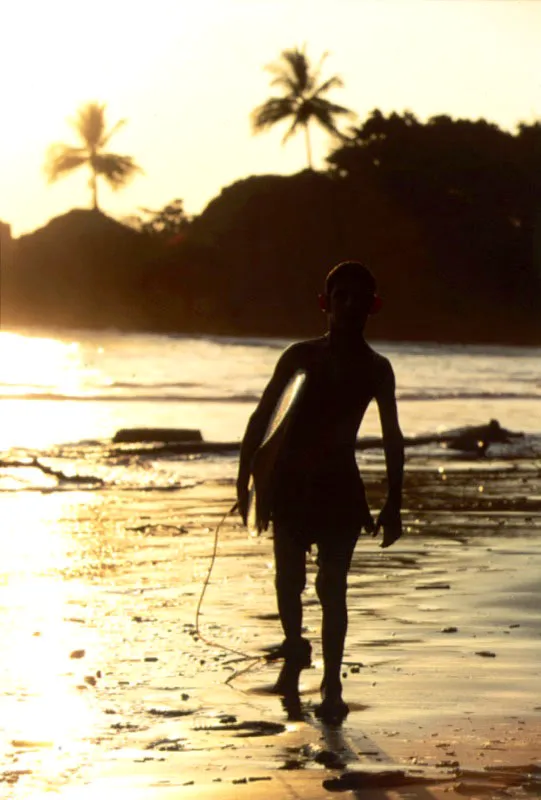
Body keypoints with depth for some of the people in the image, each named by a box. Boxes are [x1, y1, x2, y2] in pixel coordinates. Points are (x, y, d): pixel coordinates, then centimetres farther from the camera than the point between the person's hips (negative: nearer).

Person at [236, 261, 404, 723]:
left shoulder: (376, 369, 4)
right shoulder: (301, 356, 1)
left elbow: (392, 439, 10)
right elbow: (261, 419, 4)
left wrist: (393, 504, 6)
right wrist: (245, 481, -2)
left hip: (340, 486, 0)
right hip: (291, 484, 0)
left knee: (332, 588, -5)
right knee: (289, 580, 2)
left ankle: (332, 686, -2)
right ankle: (295, 647, 31)